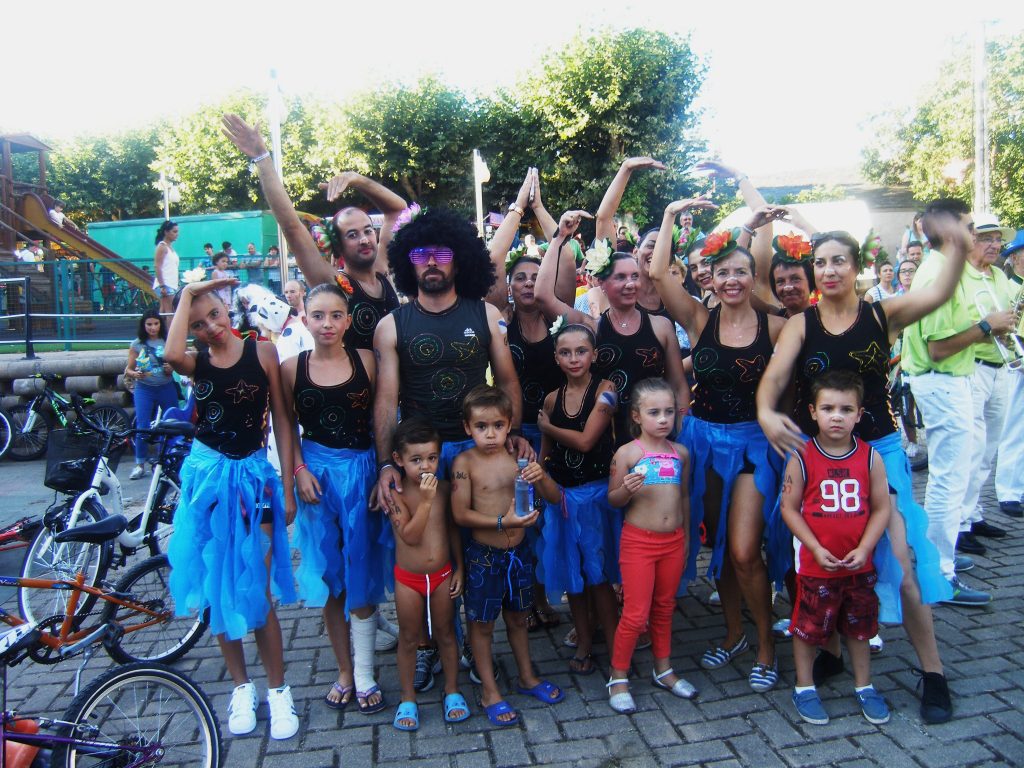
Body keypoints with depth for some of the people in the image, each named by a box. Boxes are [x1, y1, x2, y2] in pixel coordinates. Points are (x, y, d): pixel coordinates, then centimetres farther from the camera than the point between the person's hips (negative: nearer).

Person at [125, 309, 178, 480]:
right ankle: (140, 464, 5)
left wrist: (172, 368, -17)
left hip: (167, 388, 1)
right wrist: (134, 374, -21)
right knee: (142, 426, -5)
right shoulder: (137, 344, -1)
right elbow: (128, 369, 1)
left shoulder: (168, 342, 1)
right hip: (144, 389, -1)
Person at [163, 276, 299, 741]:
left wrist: (287, 490, -5)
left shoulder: (262, 352, -3)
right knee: (217, 589, 10)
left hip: (254, 478, -2)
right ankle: (241, 686, 27)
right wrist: (186, 293, -14)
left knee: (257, 592, 1)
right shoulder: (196, 363, 0)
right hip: (207, 477, 2)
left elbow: (283, 421, -2)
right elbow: (171, 355, -27)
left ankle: (277, 690, 18)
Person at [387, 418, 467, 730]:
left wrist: (459, 568, 5)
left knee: (445, 633, 16)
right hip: (408, 578, -2)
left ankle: (452, 690, 33)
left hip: (442, 575, 3)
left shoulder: (443, 489, -6)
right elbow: (409, 536, -27)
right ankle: (408, 698, 29)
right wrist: (425, 501, -34)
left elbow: (452, 529, 5)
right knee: (408, 638, 13)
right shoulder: (396, 496, -17)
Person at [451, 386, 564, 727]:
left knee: (517, 618, 22)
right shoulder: (464, 462, -14)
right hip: (484, 556, -3)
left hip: (519, 552, 4)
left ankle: (527, 677, 41)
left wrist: (542, 476, -25)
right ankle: (489, 692, 29)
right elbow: (461, 514, -15)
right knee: (482, 624, 11)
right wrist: (503, 522, -25)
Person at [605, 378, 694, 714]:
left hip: (673, 541, 5)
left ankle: (663, 669, 36)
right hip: (638, 541, -4)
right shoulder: (627, 453, -11)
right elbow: (613, 499, -5)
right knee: (636, 614, -1)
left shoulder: (680, 452, 3)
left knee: (664, 608, 19)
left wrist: (686, 537, 18)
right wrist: (627, 489, -27)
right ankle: (618, 678, 17)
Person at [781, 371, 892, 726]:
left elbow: (881, 508, -2)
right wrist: (817, 549, -15)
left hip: (859, 565, 2)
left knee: (859, 627, 19)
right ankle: (804, 687, 29)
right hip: (815, 564, -2)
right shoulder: (801, 459, -12)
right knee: (808, 626, 11)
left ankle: (864, 687, 39)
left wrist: (863, 549, -12)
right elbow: (789, 508, -9)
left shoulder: (870, 458, -6)